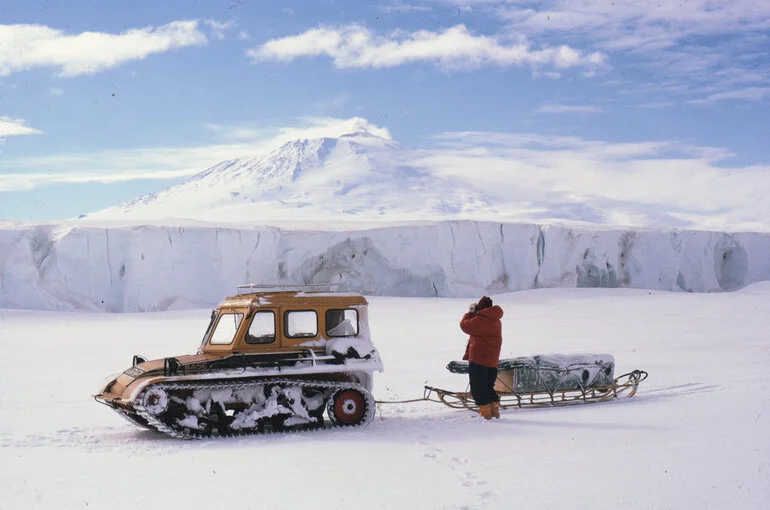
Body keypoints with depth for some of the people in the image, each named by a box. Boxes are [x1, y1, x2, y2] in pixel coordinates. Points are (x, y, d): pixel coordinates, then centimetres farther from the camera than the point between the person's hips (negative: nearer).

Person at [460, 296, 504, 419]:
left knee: (477, 387, 0)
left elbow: (464, 325, -6)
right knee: (488, 386, 19)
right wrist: (475, 313, 19)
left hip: (478, 359, -8)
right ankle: (494, 409, 17)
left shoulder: (480, 320, -17)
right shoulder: (496, 321, 10)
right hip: (493, 361, 8)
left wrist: (470, 313, 10)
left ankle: (485, 412, -3)